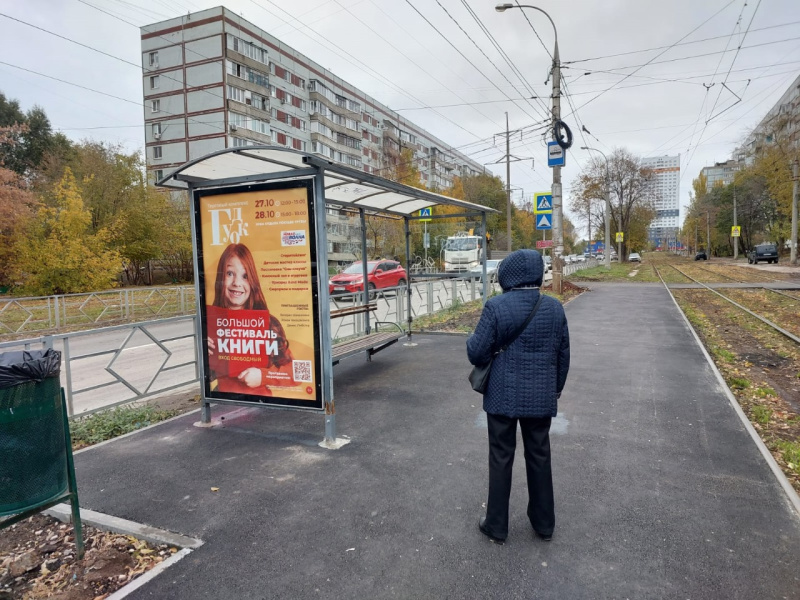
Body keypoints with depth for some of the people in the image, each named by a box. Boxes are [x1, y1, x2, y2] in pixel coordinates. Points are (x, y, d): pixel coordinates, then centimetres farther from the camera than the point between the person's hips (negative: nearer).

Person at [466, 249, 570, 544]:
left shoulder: (496, 306, -16)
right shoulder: (554, 307, -1)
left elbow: (477, 353, -14)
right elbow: (563, 355, 7)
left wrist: (473, 340, 8)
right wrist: (556, 388, 20)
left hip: (503, 396, -3)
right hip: (541, 397, 4)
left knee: (501, 458, 9)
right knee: (539, 457, 17)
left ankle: (496, 525, 22)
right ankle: (544, 523, 31)